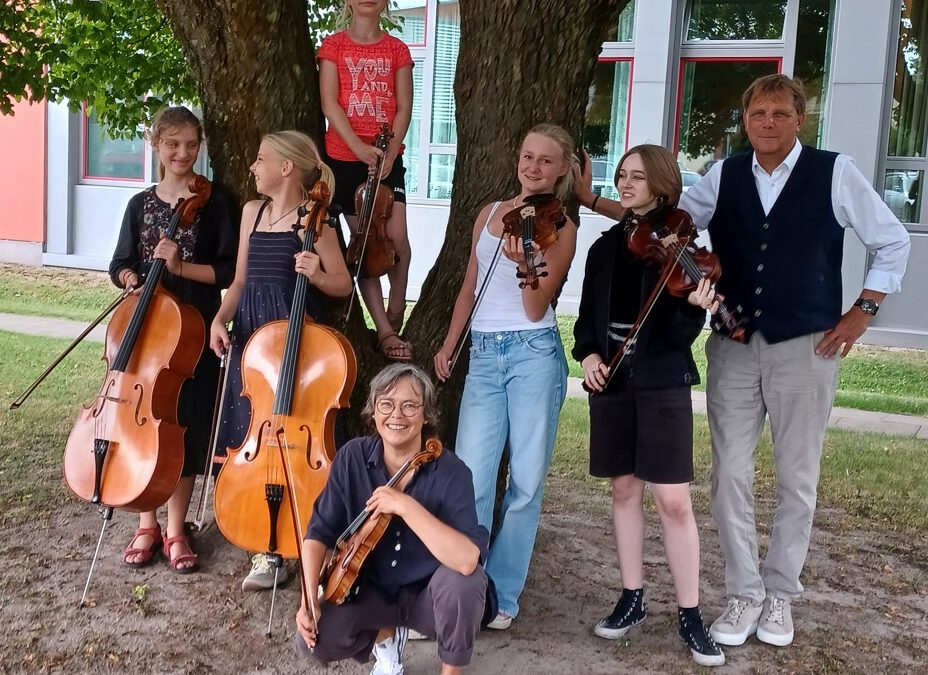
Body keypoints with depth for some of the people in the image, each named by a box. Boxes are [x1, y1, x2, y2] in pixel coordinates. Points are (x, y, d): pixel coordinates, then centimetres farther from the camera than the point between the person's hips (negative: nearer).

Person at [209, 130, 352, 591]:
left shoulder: (313, 219, -6)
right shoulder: (253, 211, 13)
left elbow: (343, 285, -3)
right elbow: (241, 281, 17)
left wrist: (316, 276, -22)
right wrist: (220, 319, 2)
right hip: (250, 336, 6)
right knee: (254, 438, 7)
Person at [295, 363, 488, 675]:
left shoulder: (450, 472, -23)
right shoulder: (352, 458, -12)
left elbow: (467, 560, -37)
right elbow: (320, 532, -6)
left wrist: (405, 506, -39)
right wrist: (309, 598, -20)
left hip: (427, 595, -3)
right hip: (371, 590, 3)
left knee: (463, 580, -34)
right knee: (314, 639, -21)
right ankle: (384, 636, 13)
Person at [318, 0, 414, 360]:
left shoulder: (397, 49, 8)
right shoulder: (334, 45, 4)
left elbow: (403, 107, 3)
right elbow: (329, 102, -6)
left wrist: (390, 151, -10)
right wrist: (358, 145, -18)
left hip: (387, 157, 1)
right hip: (344, 156, -1)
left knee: (397, 238, -9)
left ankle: (395, 315, 14)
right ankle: (384, 331, 5)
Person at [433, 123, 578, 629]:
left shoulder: (560, 228, 1)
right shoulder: (490, 213, 15)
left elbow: (537, 308, -7)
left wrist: (523, 264, -25)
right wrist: (448, 345, 17)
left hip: (534, 354, -3)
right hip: (484, 355, 3)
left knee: (526, 482, 1)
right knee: (470, 478, -5)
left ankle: (502, 595, 15)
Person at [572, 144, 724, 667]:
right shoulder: (606, 246, 9)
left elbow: (683, 334, -11)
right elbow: (588, 314, 14)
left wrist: (695, 307, -32)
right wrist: (589, 353, -4)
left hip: (662, 382, -4)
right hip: (612, 379, 5)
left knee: (674, 499, -4)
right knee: (625, 489, 11)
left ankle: (690, 614, 7)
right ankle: (632, 598, 23)